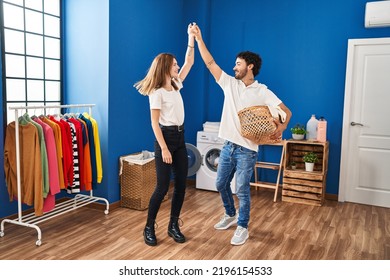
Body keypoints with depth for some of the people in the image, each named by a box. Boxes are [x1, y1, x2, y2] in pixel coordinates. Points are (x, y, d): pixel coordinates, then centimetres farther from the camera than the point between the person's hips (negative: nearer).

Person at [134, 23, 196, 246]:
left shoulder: (176, 85, 10)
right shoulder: (157, 93, -12)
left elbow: (189, 63, 18)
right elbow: (155, 123, -15)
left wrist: (192, 38, 14)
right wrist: (164, 148, -20)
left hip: (180, 138, 8)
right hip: (166, 138, -8)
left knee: (181, 184, 7)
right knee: (163, 186, -5)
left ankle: (174, 226, 20)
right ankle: (149, 228, 12)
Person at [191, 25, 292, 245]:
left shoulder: (262, 92, -8)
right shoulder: (229, 83, 5)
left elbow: (286, 111, -9)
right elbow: (210, 63, 6)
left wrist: (280, 128, -28)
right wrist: (199, 39, 3)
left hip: (247, 150, -6)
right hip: (228, 146, 6)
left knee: (242, 190, 0)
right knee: (221, 184, 16)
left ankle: (243, 227, 17)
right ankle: (231, 215, 38)